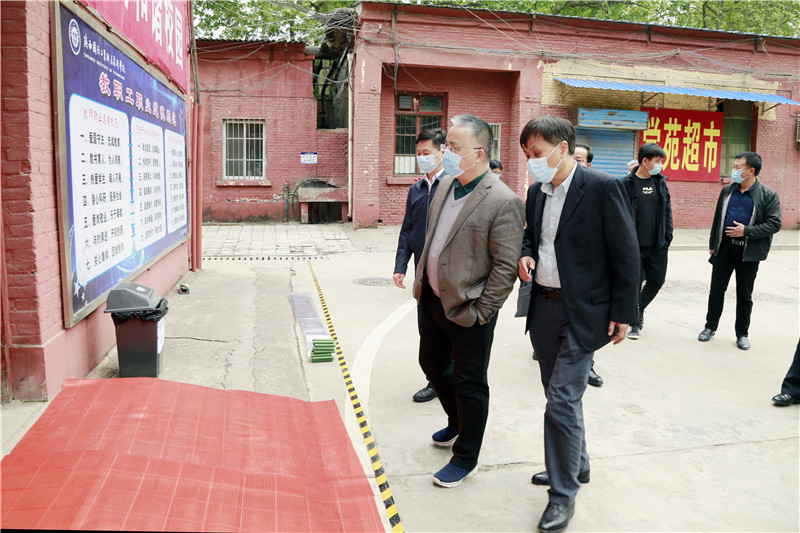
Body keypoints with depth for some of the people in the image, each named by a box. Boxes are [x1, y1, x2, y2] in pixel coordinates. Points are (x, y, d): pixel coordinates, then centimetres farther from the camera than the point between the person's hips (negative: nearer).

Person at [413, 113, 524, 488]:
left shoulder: (503, 202, -20)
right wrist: (420, 280, 13)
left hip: (467, 310, -8)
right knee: (432, 364, 24)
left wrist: (480, 313, -17)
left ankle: (465, 458, 30)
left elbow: (506, 266, -19)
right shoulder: (445, 184, 5)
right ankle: (458, 425, 50)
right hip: (432, 300, 9)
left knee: (469, 385, 9)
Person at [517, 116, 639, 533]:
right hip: (544, 308, 7)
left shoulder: (603, 188, -13)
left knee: (562, 400, -6)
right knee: (559, 394, 19)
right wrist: (525, 255, -2)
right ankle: (577, 464, 40)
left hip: (583, 313, -7)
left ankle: (563, 492, 12)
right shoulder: (537, 191, 8)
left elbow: (626, 255, -11)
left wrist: (623, 314, -11)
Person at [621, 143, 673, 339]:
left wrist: (668, 236, 7)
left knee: (657, 281, 9)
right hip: (635, 245, -5)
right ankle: (635, 323, 13)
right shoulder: (627, 184, -6)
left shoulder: (660, 182, 9)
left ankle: (639, 309, 35)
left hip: (657, 245, 5)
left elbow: (667, 210, 13)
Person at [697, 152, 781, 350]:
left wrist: (746, 231, -18)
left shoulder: (768, 195, -5)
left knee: (744, 294, 8)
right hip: (724, 248, 3)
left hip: (748, 252, -3)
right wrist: (712, 244, 11)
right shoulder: (727, 191, 7)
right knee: (716, 289, 9)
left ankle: (742, 334, 22)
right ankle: (710, 326, 24)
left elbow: (774, 224, -9)